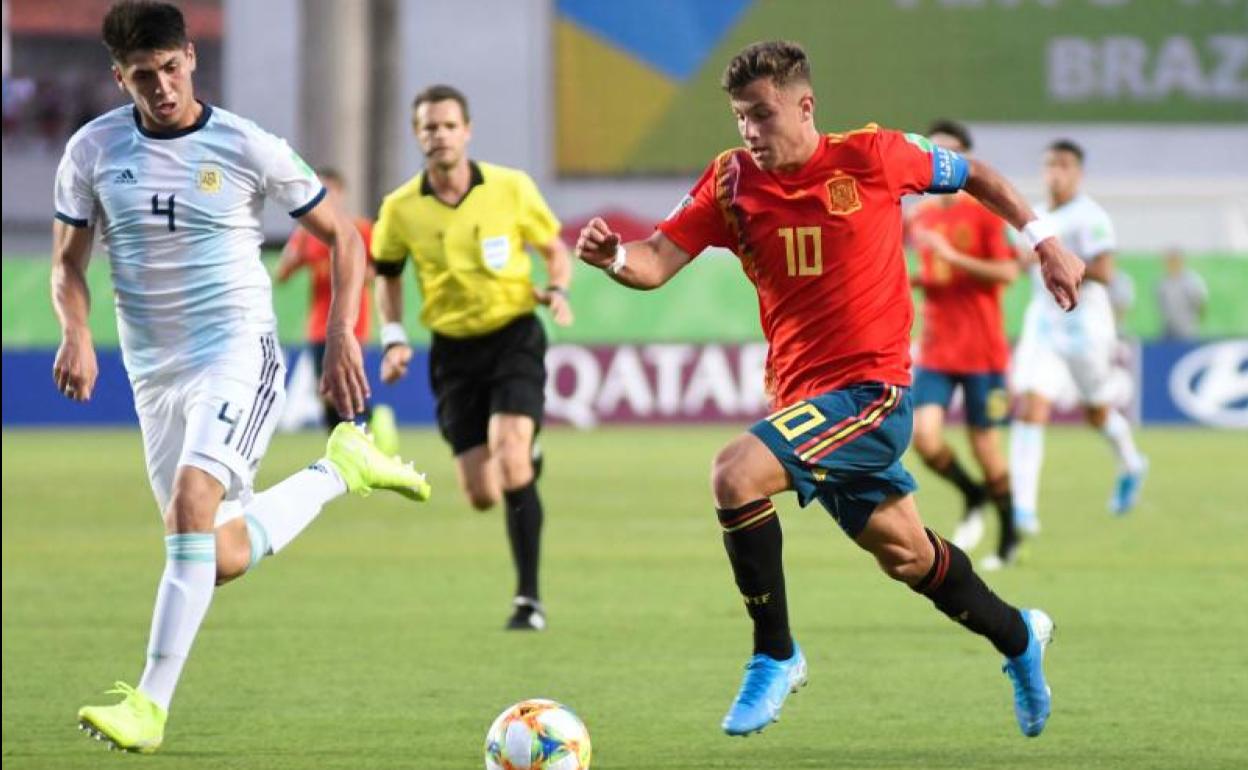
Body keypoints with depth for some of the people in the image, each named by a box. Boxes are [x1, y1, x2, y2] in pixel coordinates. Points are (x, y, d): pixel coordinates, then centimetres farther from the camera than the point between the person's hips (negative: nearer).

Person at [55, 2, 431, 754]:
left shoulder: (247, 148, -6)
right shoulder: (94, 151, 1)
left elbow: (342, 234, 5)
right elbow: (69, 263, 8)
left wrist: (343, 333, -6)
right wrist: (76, 333, -13)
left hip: (239, 352, -4)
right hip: (155, 372, 4)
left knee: (193, 496, -29)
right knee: (222, 560, 3)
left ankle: (151, 705, -29)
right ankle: (339, 470, 31)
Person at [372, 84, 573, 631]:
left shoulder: (512, 188, -7)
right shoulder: (400, 208, -4)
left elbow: (554, 248, 7)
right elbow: (387, 275, 13)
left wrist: (558, 290, -14)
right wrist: (393, 338, -1)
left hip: (514, 336, -2)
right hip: (453, 350, 2)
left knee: (510, 461, -22)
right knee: (481, 495, -1)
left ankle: (529, 597, -14)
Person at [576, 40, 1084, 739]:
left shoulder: (873, 157, -10)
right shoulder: (732, 182, 0)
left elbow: (971, 174, 7)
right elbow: (658, 262, -8)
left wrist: (1044, 241, 9)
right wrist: (615, 257, -30)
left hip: (873, 388, -6)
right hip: (801, 394, 6)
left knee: (737, 474, -26)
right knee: (905, 556, 19)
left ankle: (776, 657, -10)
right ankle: (1018, 636, 45)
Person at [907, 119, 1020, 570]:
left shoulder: (984, 212, -7)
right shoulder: (919, 218, 9)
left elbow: (1007, 272, -15)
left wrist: (953, 256, -22)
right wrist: (911, 280, 2)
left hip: (982, 350, -4)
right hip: (936, 350, 4)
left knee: (984, 444, 1)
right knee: (924, 436, -13)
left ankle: (1009, 536, 20)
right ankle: (973, 498, 15)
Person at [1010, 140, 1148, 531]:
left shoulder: (1089, 216, -14)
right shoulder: (1039, 217, 10)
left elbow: (1103, 273, -24)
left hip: (1084, 327, -5)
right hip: (1042, 323, 5)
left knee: (1098, 413, 14)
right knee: (1029, 409, -12)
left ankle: (1130, 466, 46)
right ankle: (1023, 507, -17)